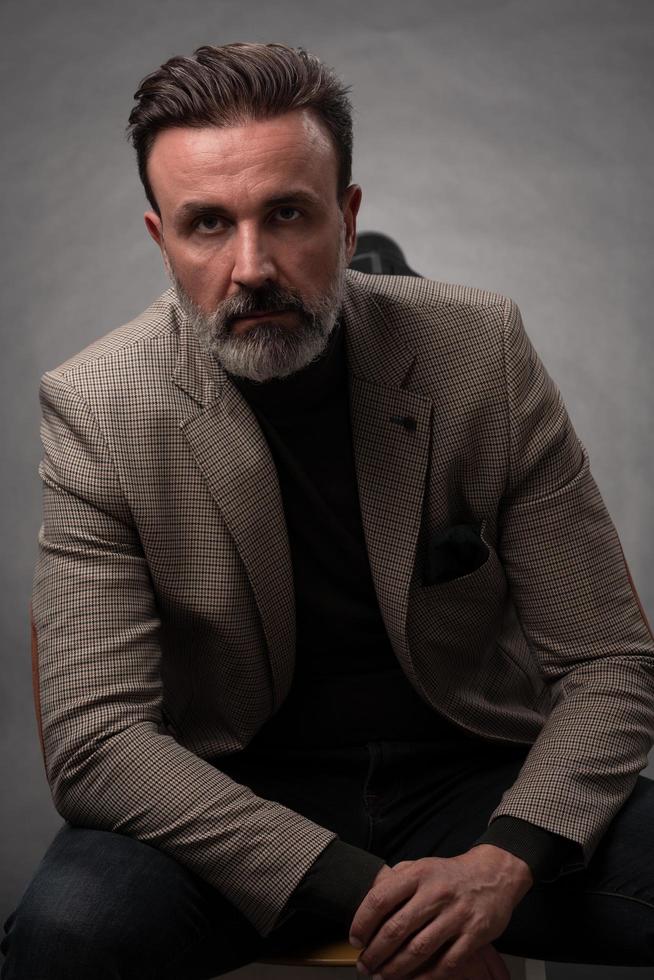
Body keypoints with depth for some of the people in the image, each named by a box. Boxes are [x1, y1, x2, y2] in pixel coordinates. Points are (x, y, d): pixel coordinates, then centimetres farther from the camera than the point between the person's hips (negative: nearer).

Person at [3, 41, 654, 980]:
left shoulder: (481, 348, -9)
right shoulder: (95, 409, -12)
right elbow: (93, 736, -17)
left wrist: (505, 861, -26)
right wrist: (356, 892, -28)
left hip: (478, 778, 1)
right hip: (238, 795, -1)